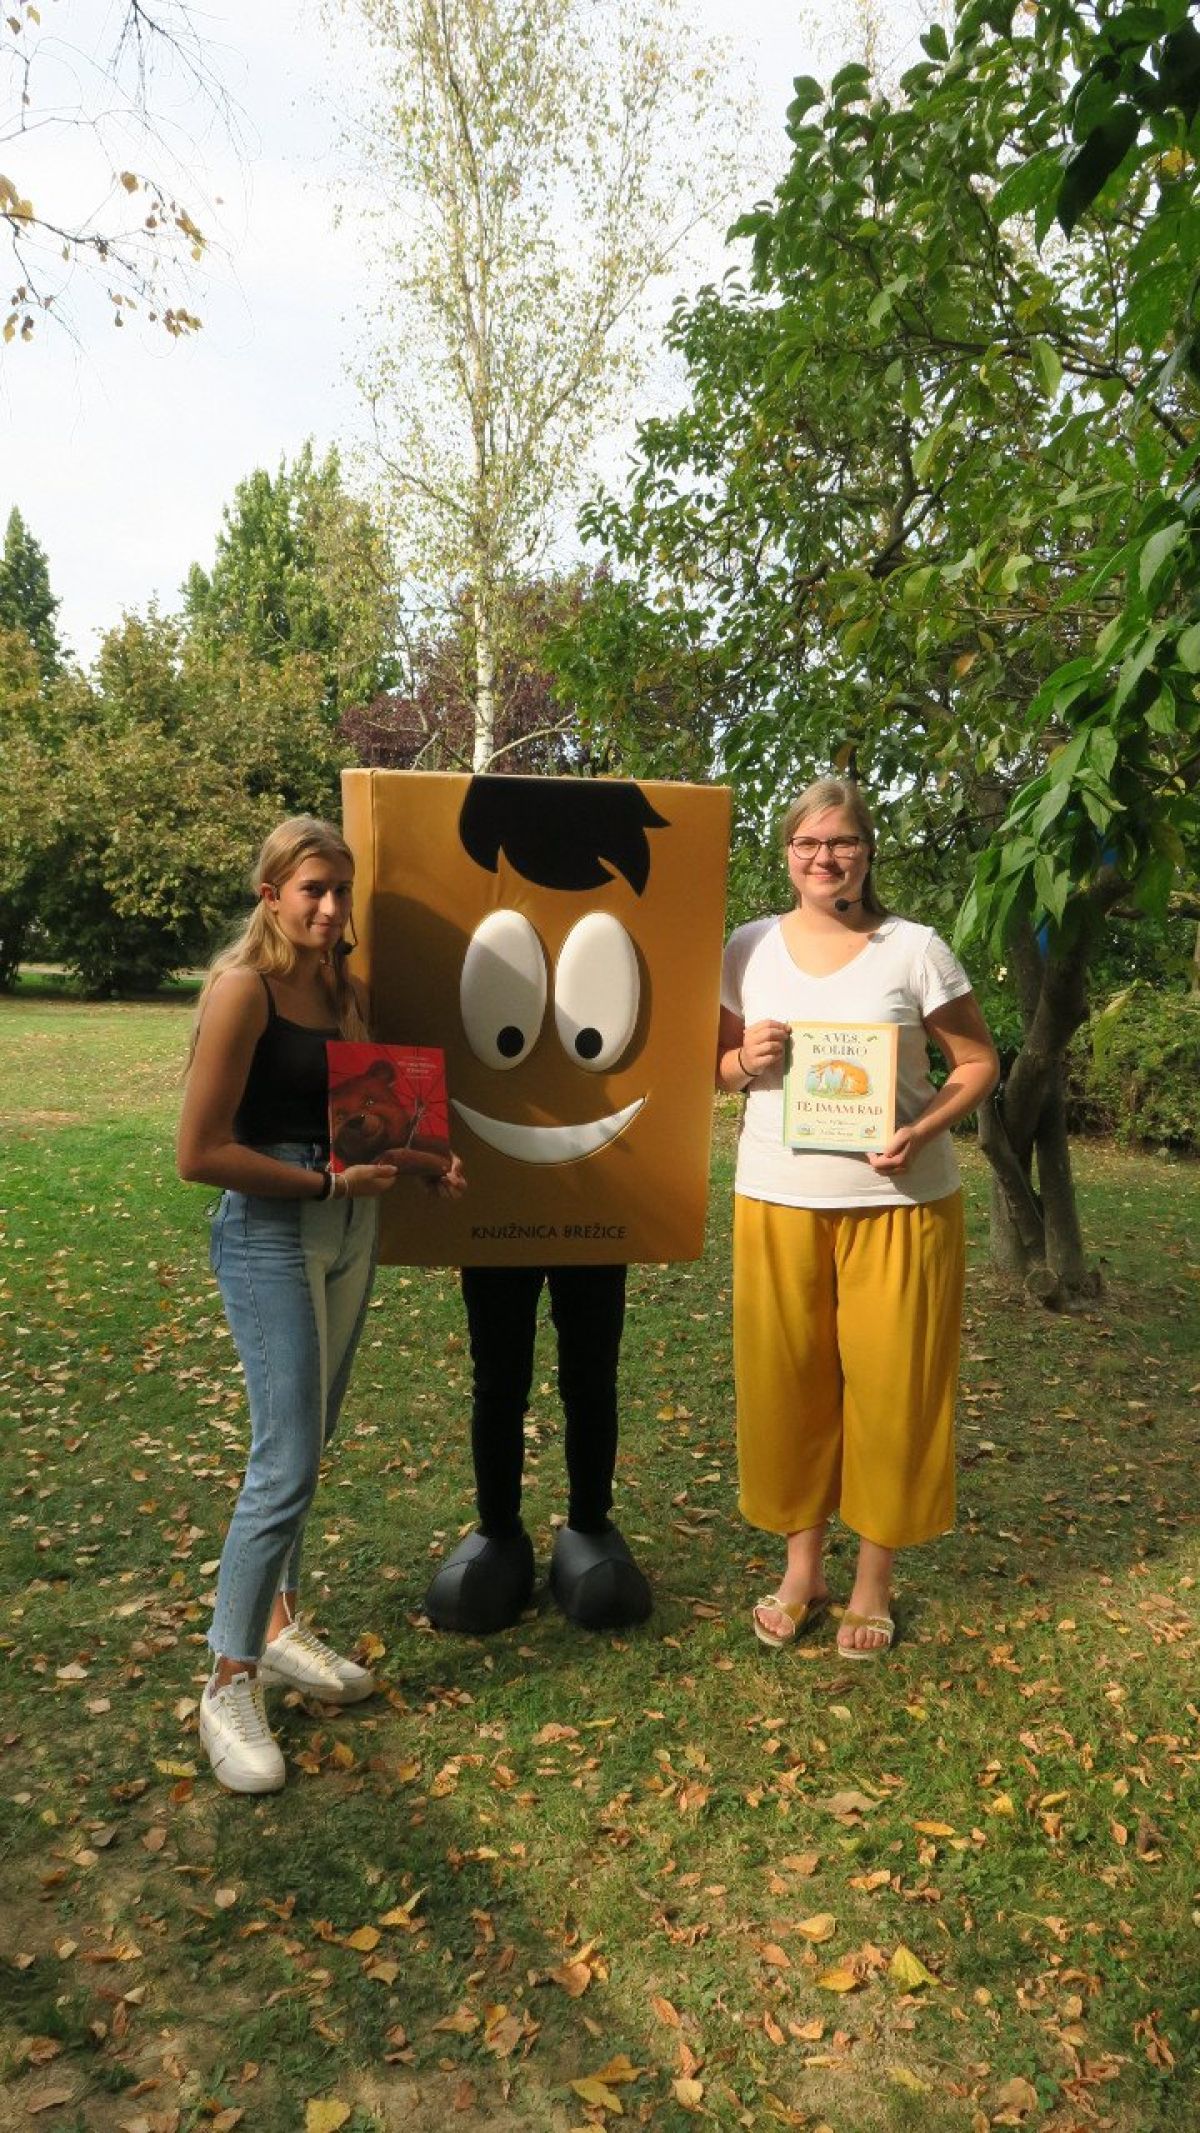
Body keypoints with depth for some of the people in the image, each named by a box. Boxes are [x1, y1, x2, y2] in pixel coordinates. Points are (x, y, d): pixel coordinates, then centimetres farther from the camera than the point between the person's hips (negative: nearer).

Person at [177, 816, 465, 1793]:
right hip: (270, 1231, -7)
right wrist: (327, 1181, -16)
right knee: (288, 1461, -7)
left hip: (350, 1230, 7)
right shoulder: (245, 987, -14)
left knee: (306, 1443, 16)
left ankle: (281, 1626, 32)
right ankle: (230, 1681, 8)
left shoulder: (345, 987, 9)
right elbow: (200, 1152, -17)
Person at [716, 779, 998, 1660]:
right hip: (778, 1198, 2)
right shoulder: (751, 948, 3)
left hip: (897, 1199, -2)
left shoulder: (915, 949, -5)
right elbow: (719, 1064, 11)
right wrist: (748, 1062, -13)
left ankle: (873, 1583, 24)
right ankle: (802, 1569, 28)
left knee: (889, 1387, 5)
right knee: (786, 1383, 9)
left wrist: (922, 1131, -19)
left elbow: (978, 1063, -2)